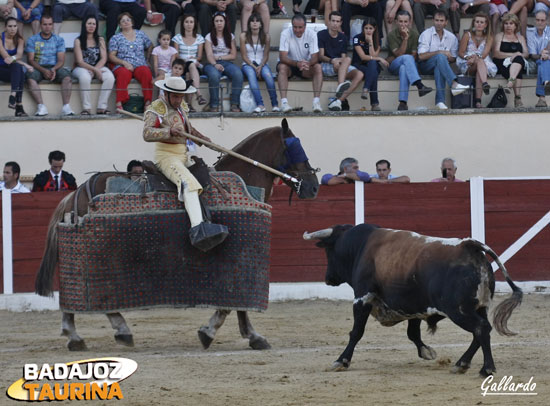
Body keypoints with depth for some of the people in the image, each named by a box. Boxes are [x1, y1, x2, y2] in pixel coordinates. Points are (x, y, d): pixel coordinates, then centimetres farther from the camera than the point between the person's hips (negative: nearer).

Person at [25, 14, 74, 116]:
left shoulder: (59, 40, 11)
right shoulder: (32, 40, 8)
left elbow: (61, 60, 2)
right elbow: (31, 60, -2)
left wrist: (54, 69, -21)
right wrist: (43, 70, -19)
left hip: (54, 68, 1)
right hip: (38, 68, -1)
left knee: (66, 75, -31)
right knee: (30, 75, -35)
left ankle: (66, 107, -36)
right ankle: (41, 106, -38)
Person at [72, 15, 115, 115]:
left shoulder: (100, 40, 15)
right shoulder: (78, 41, 4)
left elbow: (104, 58, 4)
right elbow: (80, 61, -6)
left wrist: (96, 69, -16)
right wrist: (95, 70, -20)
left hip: (98, 67, 3)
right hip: (82, 68, -3)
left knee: (109, 77, -30)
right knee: (85, 77, -39)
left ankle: (101, 107, -27)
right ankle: (86, 108, -32)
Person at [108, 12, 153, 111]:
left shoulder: (141, 34, 19)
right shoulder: (116, 38, 12)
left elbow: (150, 47, 29)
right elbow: (111, 56, 5)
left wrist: (146, 59, 14)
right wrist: (124, 63, -10)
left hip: (140, 66, 2)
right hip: (122, 66, -2)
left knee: (146, 73, -34)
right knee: (124, 73, -38)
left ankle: (148, 102, -37)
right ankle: (119, 102, -46)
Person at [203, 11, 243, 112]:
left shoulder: (230, 37, 16)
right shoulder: (209, 37, 8)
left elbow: (233, 55, 9)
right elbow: (209, 55, -6)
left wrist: (219, 57, -4)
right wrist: (215, 64, -26)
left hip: (227, 63, 2)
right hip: (212, 64, -2)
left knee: (238, 74, -32)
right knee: (214, 75, -39)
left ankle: (235, 104, -29)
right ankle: (214, 105, -33)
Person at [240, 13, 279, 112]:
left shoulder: (266, 36, 2)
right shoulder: (244, 36, -1)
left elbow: (266, 55, 4)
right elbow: (244, 56, -2)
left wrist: (260, 66, -14)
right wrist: (254, 67, -13)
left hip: (262, 64, 1)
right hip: (248, 64, -1)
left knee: (268, 74, -33)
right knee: (251, 74, -35)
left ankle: (275, 104, -32)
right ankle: (260, 105, -48)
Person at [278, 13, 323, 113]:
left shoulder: (311, 34, -12)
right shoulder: (286, 33, -18)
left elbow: (315, 57, -16)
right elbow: (283, 57, -25)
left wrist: (307, 63, -41)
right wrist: (297, 63, -44)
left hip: (306, 64, 2)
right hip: (289, 63, -2)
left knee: (318, 67, -27)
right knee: (282, 67, -34)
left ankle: (316, 101, -33)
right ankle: (284, 102, -42)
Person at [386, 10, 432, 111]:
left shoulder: (414, 34, -1)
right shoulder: (392, 35, -7)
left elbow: (414, 55, -2)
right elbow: (399, 54, -16)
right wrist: (405, 39, -24)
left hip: (407, 65, 1)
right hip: (394, 65, -1)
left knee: (403, 68, -38)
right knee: (407, 57, -36)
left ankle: (403, 102, -47)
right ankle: (419, 85, -53)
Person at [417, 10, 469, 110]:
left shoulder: (451, 37, 13)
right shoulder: (426, 34, 1)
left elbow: (453, 58, 17)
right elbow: (421, 56, -9)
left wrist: (449, 58, -8)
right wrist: (439, 52, -17)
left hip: (440, 65, 2)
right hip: (426, 66, -2)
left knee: (439, 69, -38)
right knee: (440, 57, -36)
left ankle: (440, 101, -50)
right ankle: (454, 84, -54)